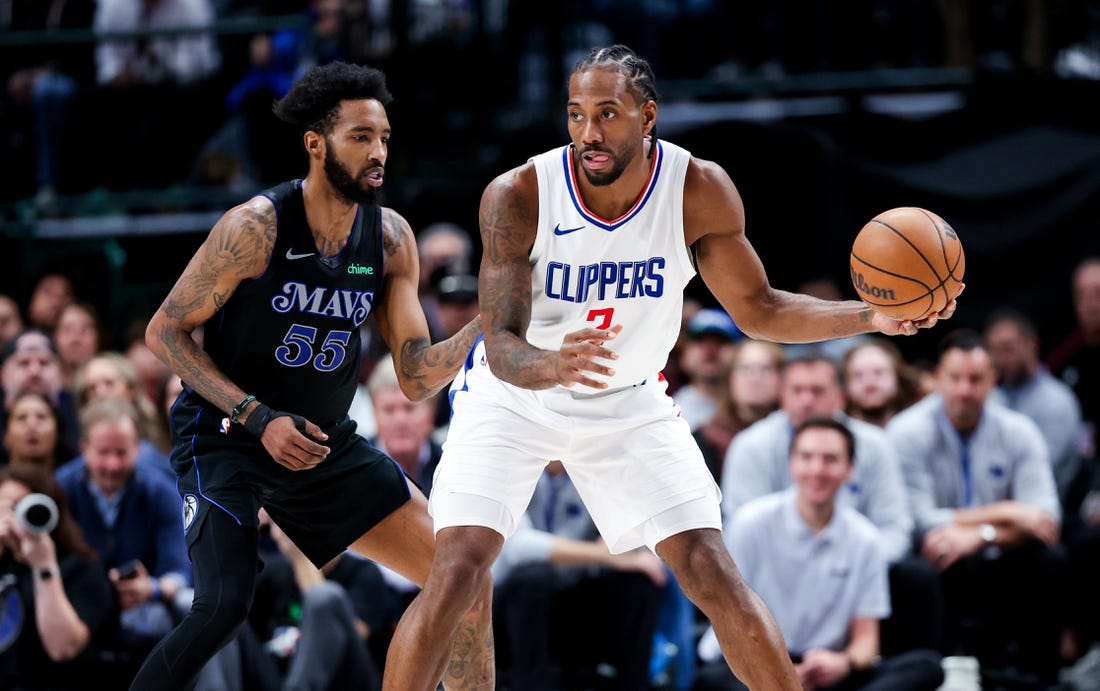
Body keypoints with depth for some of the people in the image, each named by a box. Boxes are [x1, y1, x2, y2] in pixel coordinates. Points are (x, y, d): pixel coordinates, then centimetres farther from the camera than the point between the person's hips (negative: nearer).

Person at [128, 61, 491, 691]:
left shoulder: (391, 239, -4)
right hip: (225, 441, -6)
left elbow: (417, 379, -3)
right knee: (225, 605, -27)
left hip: (326, 444, 6)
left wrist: (485, 325, -21)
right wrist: (259, 419, -20)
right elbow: (165, 332, -12)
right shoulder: (258, 227, -19)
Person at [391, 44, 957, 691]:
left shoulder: (702, 192, -20)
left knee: (715, 576, -6)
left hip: (628, 403, 2)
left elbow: (758, 310, -6)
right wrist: (552, 365, -52)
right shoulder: (517, 196, -27)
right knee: (456, 576, -18)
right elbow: (502, 346, -28)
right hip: (513, 396, -2)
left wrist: (872, 317, -21)